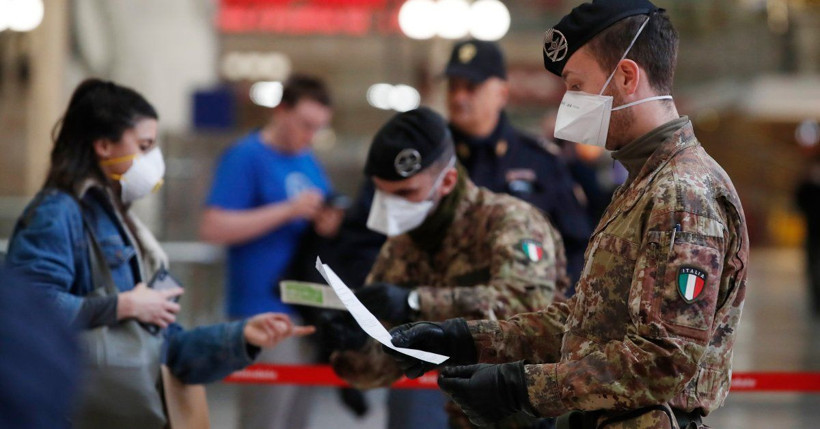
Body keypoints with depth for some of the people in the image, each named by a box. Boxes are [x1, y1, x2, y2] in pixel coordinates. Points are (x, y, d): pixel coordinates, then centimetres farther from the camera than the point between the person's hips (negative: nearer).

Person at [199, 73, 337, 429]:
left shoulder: (307, 162, 16)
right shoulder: (246, 157, -7)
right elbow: (212, 228, -16)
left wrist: (329, 223, -1)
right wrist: (288, 210, -19)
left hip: (307, 307, 8)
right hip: (265, 312, -8)